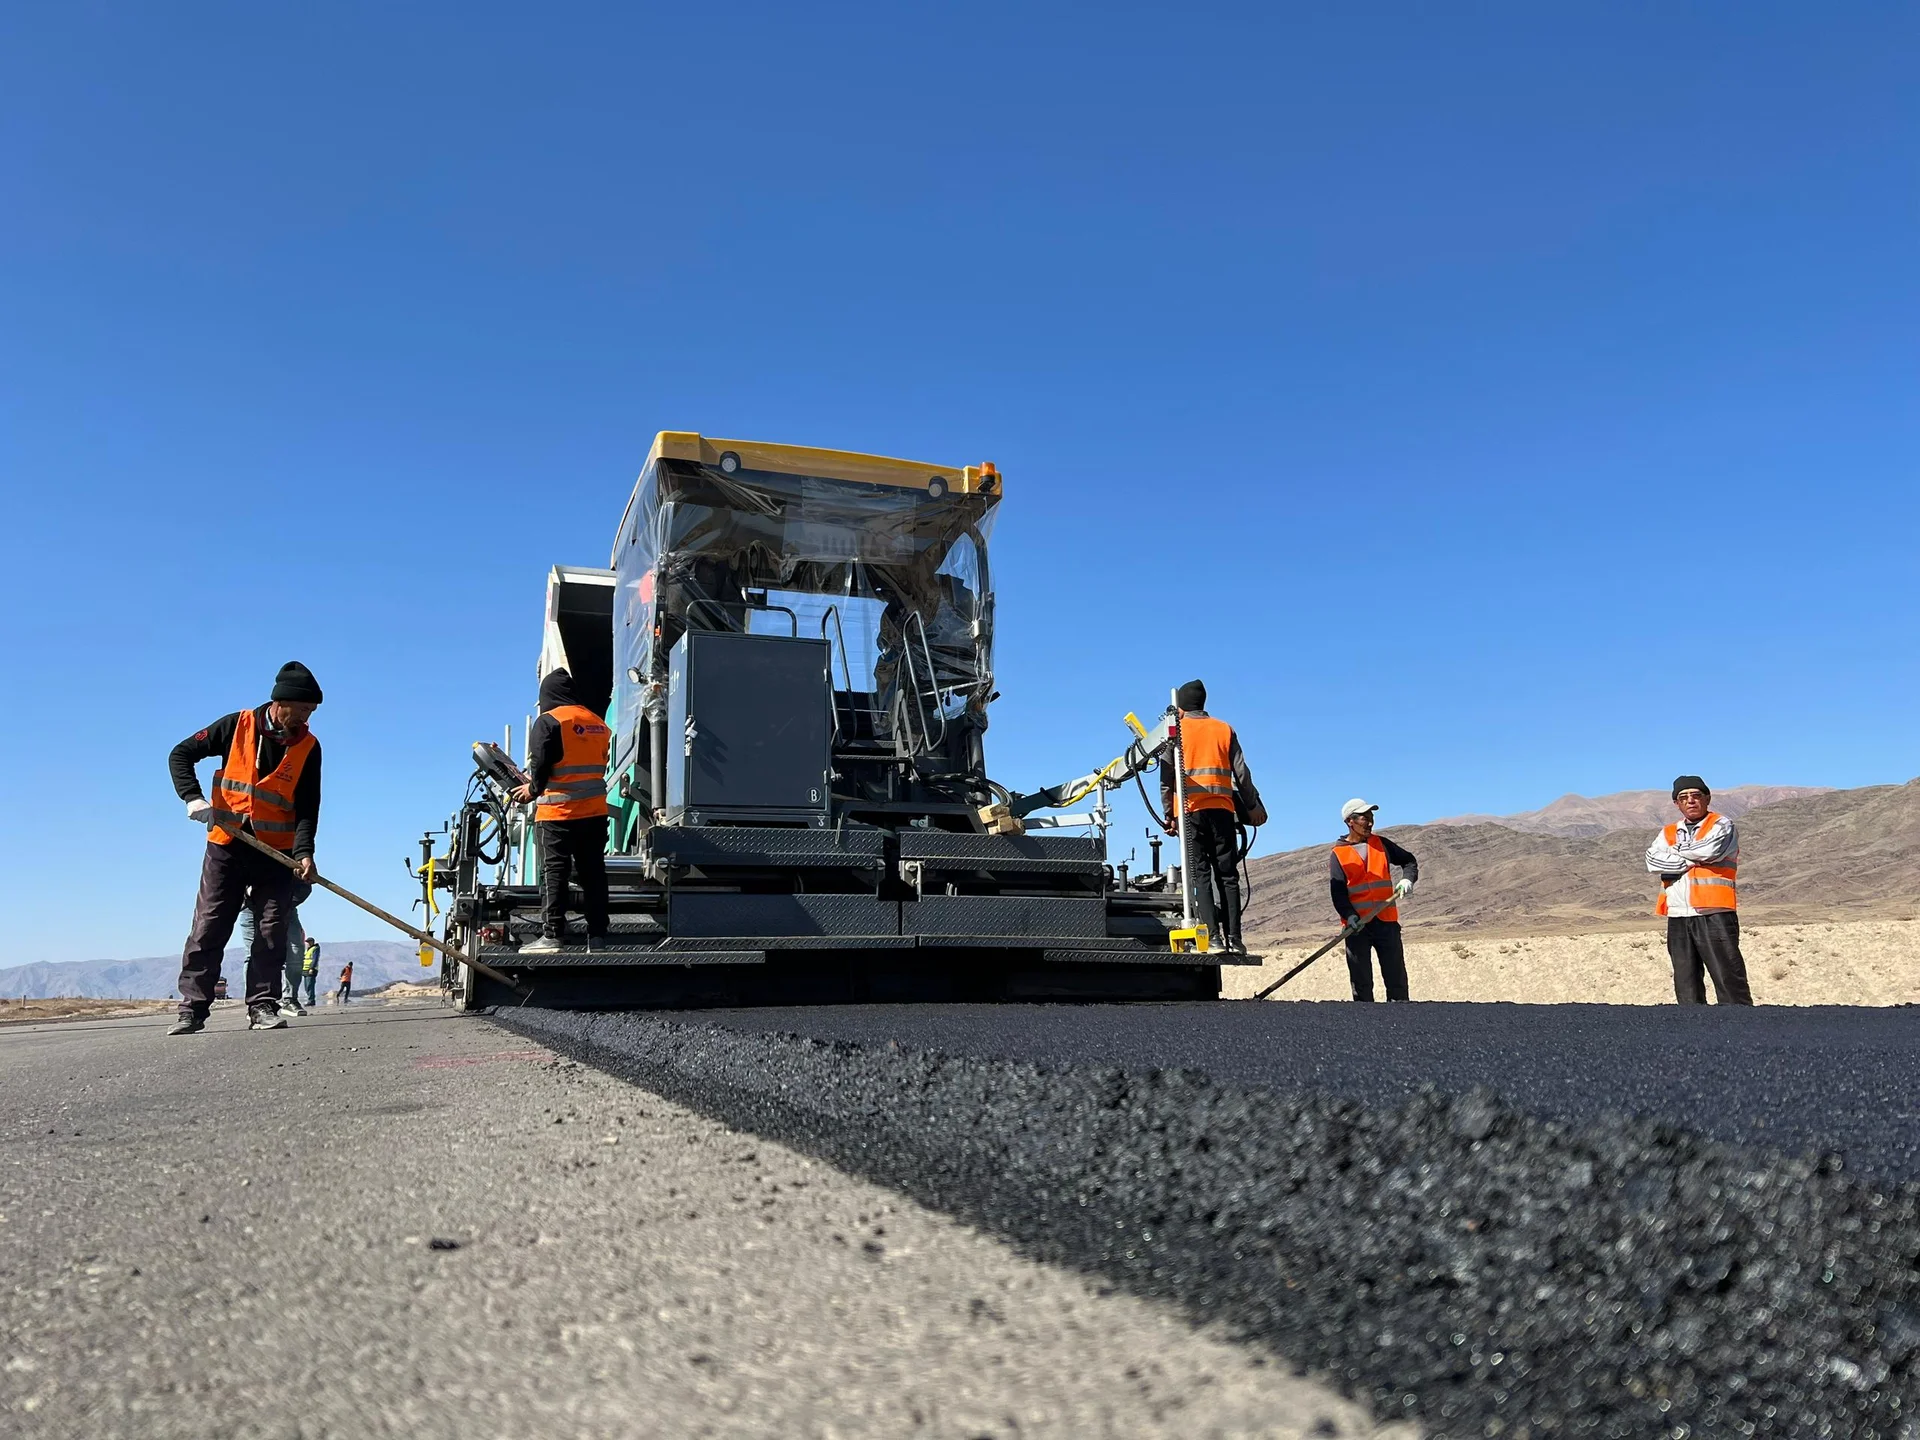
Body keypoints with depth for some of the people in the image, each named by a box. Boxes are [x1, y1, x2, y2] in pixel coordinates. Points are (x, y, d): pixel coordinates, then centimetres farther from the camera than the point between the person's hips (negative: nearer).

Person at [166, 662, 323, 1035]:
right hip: (226, 846, 0)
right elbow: (181, 754, 3)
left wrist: (303, 853, -20)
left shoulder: (308, 747, -3)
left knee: (272, 930, -2)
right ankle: (192, 1008, 6)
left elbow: (307, 808, -6)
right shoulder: (238, 725, -4)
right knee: (209, 928, 0)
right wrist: (193, 798, -13)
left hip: (277, 853, 1)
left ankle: (262, 1007, 4)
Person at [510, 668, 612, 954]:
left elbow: (541, 763, -11)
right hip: (595, 810, 6)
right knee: (593, 873, 8)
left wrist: (533, 789, 11)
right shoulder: (597, 722, 13)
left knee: (554, 872, -1)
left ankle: (552, 935, -2)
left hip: (558, 813, -5)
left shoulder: (549, 721, -6)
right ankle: (597, 936, 9)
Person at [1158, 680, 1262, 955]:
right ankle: (1233, 939, -3)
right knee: (1228, 875, 4)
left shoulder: (1176, 730, 8)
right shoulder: (1224, 729, 13)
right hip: (1222, 809, 2)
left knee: (1201, 875, -2)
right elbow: (1241, 773, 10)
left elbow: (1166, 777, 3)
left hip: (1189, 810, -2)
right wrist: (1254, 806, 20)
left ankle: (1215, 937, -12)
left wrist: (1169, 814, 8)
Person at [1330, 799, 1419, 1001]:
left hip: (1387, 920, 2)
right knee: (1361, 981, 2)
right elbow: (1338, 891, -6)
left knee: (1397, 977, 3)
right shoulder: (1338, 854, 2)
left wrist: (1407, 878, -3)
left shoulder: (1381, 844, 11)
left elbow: (1409, 860, 19)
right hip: (1357, 924, -2)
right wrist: (1349, 915, -22)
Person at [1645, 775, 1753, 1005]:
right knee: (1686, 984, 7)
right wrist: (1693, 860, -8)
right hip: (1678, 917, 5)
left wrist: (1677, 850, 0)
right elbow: (1653, 861, -1)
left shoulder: (1722, 825, 4)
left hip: (1714, 914, -5)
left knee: (1728, 978, -6)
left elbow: (1709, 850, -17)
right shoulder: (1668, 832, 17)